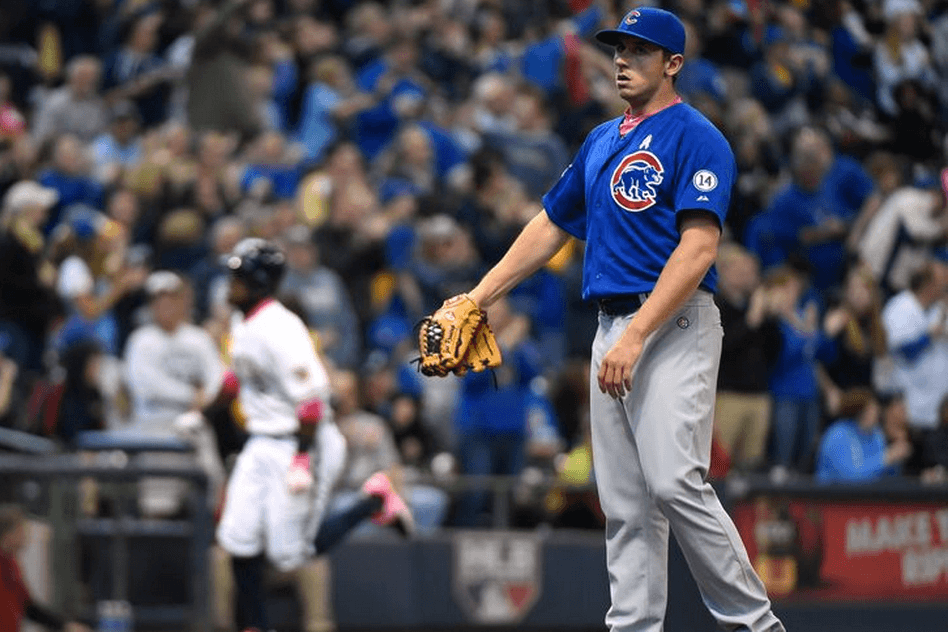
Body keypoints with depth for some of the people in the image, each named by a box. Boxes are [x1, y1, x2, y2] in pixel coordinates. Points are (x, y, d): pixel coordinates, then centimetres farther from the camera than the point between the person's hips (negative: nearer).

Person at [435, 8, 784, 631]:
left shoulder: (695, 137, -7)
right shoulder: (602, 141, 19)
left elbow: (698, 248, -17)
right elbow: (550, 227, 28)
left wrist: (636, 337, -22)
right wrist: (478, 297, 21)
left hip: (674, 328, -8)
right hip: (614, 330, 8)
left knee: (675, 483, -18)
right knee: (625, 503, 4)